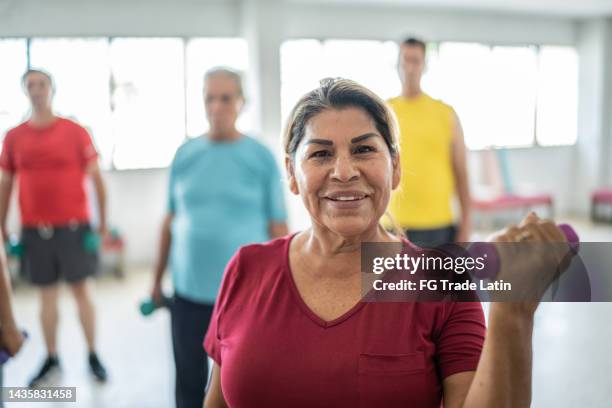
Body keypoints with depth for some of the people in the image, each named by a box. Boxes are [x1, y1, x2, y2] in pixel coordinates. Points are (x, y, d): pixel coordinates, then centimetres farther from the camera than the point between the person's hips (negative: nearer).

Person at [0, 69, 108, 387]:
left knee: (81, 291, 4)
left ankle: (93, 356, 15)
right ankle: (51, 358, 22)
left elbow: (96, 178, 1)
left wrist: (103, 223, -1)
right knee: (47, 294, 10)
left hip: (73, 226, -2)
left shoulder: (75, 131, -2)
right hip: (34, 229, 2)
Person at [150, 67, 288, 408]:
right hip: (189, 290, 3)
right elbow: (171, 222, 9)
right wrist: (158, 278, 13)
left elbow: (278, 228, -4)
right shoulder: (185, 155, 3)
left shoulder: (261, 157, -5)